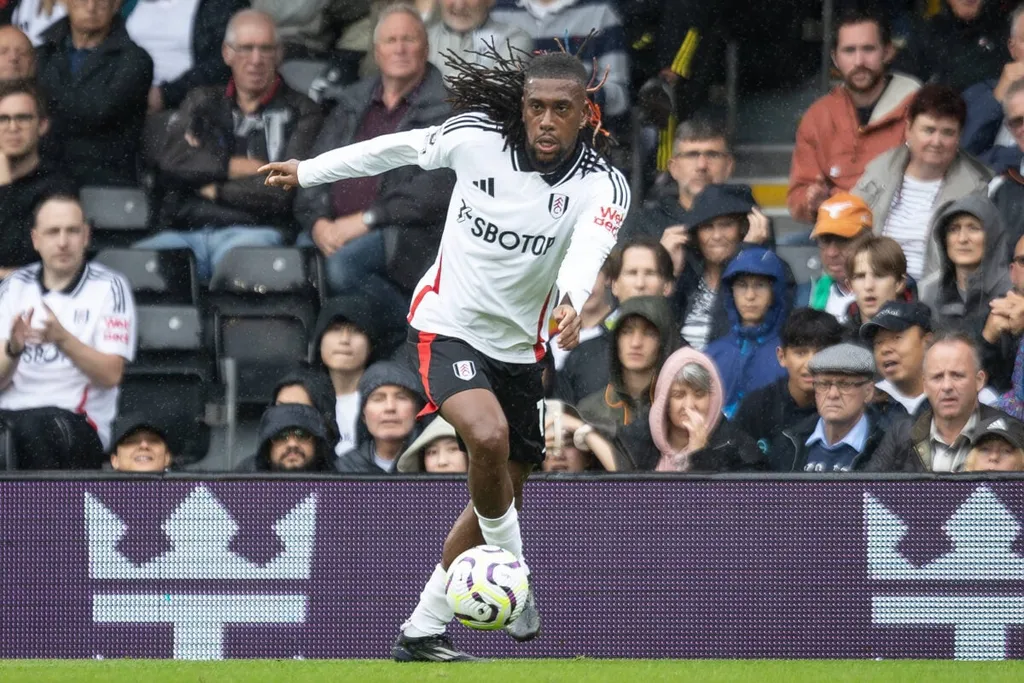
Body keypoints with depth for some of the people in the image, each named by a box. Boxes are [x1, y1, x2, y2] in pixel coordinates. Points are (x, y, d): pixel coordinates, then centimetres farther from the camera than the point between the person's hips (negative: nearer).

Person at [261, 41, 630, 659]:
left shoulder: (602, 185, -15)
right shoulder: (476, 137, -13)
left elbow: (590, 246, -36)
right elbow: (398, 148, 6)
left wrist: (573, 300, -58)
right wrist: (308, 172, 17)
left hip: (519, 348, 3)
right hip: (448, 327, -3)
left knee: (501, 499, 10)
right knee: (488, 436, -31)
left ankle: (423, 631, 24)